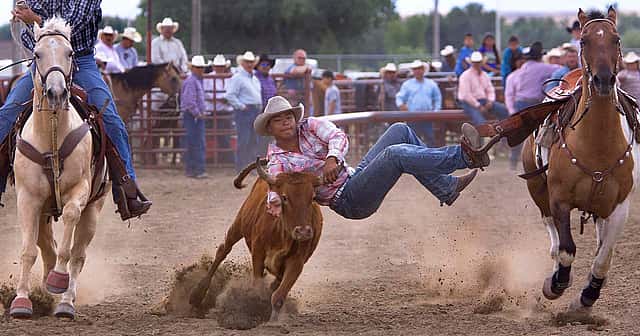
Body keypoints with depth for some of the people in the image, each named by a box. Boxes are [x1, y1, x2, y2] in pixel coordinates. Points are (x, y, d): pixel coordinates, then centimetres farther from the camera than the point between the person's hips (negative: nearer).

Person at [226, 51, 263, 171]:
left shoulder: (255, 79, 19)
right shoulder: (237, 78, -8)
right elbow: (230, 95, -15)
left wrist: (260, 107, 15)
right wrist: (241, 106, -16)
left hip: (256, 111, 8)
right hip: (244, 112, -8)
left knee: (255, 141, 9)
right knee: (244, 141, -8)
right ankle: (241, 167, -5)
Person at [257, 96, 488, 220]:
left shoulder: (310, 127, 5)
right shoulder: (278, 161, -5)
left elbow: (339, 137, -13)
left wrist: (332, 158, -36)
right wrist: (275, 201, -50)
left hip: (356, 177, 6)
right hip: (347, 201, -6)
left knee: (400, 131, -6)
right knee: (396, 154, -28)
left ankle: (446, 188, -8)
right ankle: (465, 156, -29)